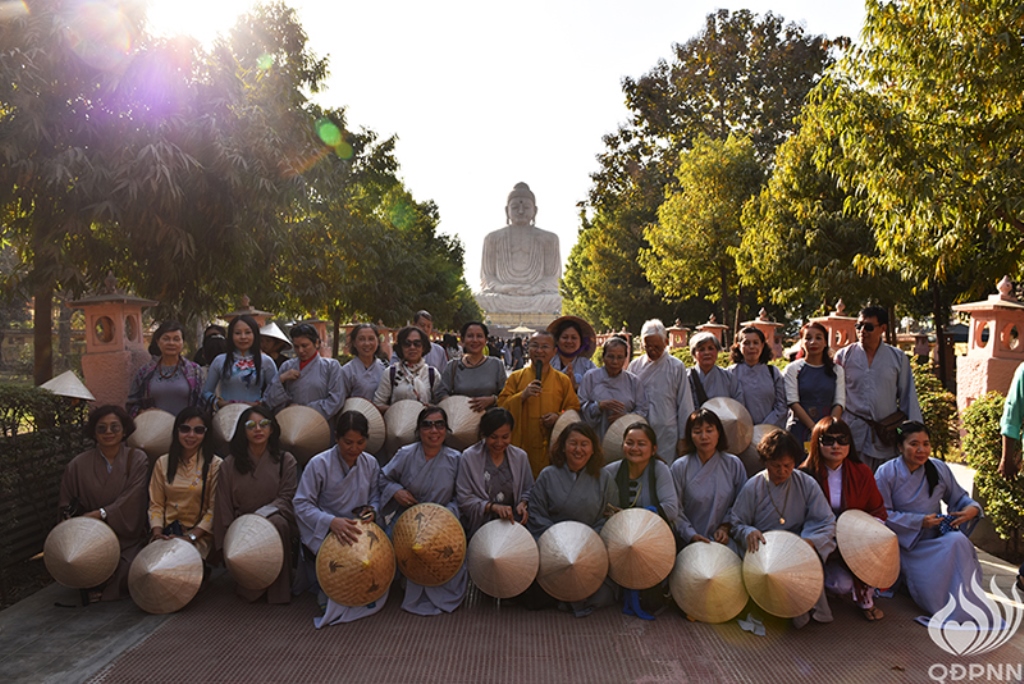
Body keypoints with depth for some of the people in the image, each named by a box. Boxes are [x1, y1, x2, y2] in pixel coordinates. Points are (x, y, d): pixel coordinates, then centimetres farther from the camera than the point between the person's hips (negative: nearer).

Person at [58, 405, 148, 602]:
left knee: (125, 572, -23)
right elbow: (66, 506, 6)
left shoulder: (137, 459, -2)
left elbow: (131, 500, -10)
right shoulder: (78, 465, 2)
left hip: (128, 539, -1)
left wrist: (101, 514, -20)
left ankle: (99, 594, 11)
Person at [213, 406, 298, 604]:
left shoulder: (286, 461, 0)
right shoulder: (229, 465, 2)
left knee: (277, 523, -36)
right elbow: (223, 507, 2)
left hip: (275, 519, -1)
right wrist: (226, 545, -3)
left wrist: (261, 515, -23)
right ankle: (251, 588, 3)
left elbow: (286, 498, -6)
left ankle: (278, 588, -22)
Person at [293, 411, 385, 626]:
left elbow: (375, 496, 10)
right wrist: (331, 522, -33)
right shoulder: (319, 464, -14)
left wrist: (372, 510, -15)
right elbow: (302, 505, -17)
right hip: (322, 536, -4)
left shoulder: (370, 463, 0)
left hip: (358, 533, 4)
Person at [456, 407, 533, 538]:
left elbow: (527, 491, 17)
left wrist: (522, 504, -5)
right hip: (479, 527, -3)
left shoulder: (521, 457, 7)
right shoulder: (469, 457, -3)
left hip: (513, 525, 3)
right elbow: (464, 499, -6)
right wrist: (493, 506, -19)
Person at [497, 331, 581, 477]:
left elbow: (574, 408, 9)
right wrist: (523, 395, -12)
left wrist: (558, 416, -10)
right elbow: (501, 406, 2)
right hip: (521, 446, 0)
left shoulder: (563, 380, 8)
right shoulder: (516, 377, 7)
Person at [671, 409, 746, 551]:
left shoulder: (733, 465, 4)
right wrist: (691, 535, -13)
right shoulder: (680, 467, -1)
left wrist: (725, 527, -4)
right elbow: (675, 509, -2)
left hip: (725, 541, 1)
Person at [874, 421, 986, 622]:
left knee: (958, 541, -31)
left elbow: (958, 498, 13)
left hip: (938, 540, 4)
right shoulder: (886, 473, -8)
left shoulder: (940, 469, 5)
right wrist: (918, 521, -19)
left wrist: (973, 508, -12)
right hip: (907, 545, -4)